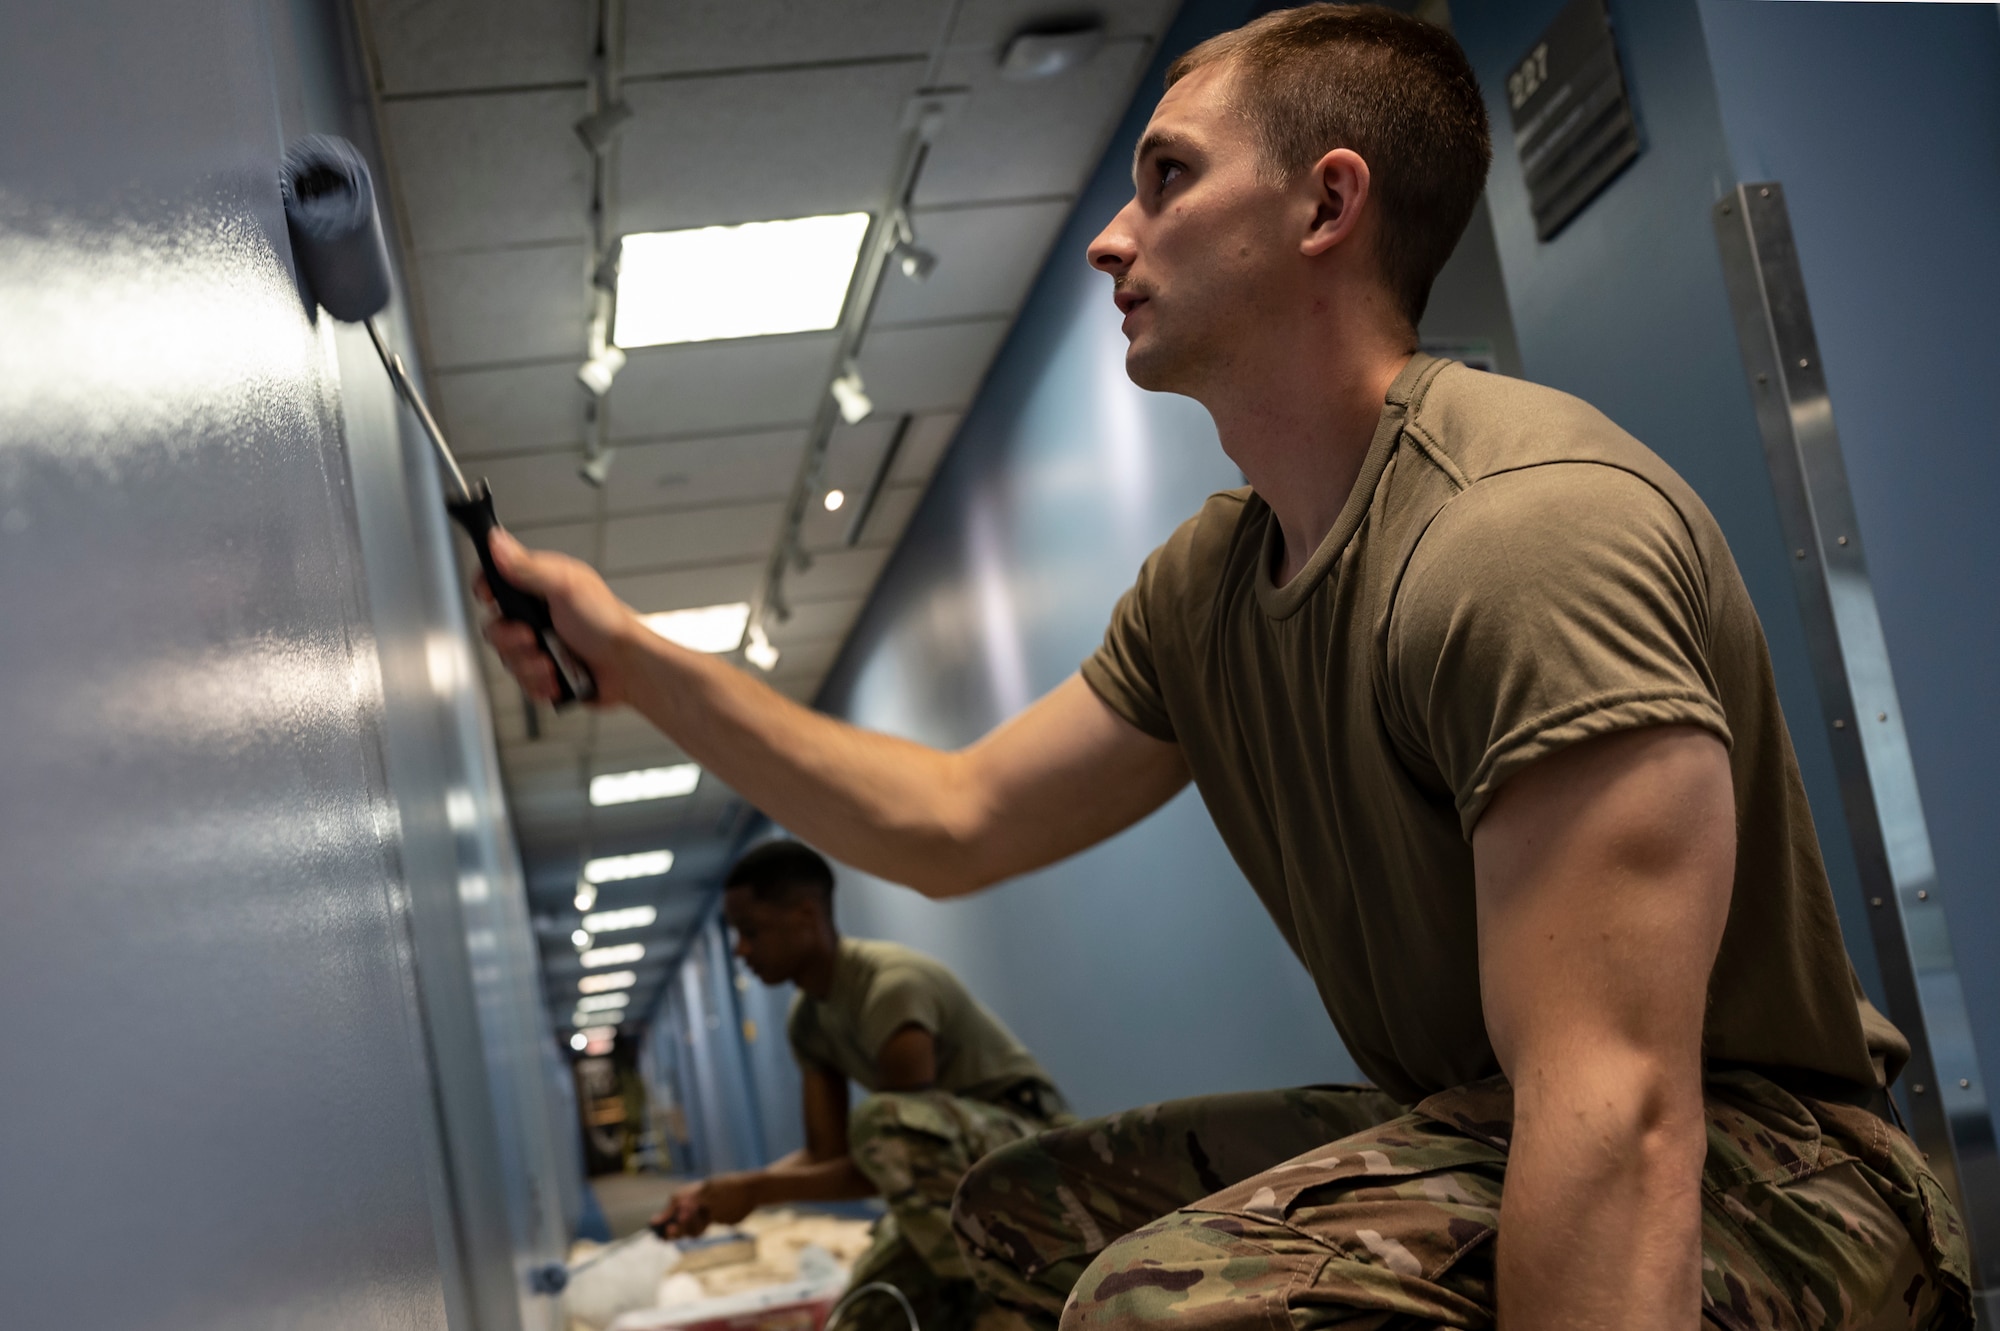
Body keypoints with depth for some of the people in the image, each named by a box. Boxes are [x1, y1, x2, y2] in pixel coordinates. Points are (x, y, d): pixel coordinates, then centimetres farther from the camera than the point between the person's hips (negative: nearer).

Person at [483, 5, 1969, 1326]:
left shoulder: (1528, 523, -25)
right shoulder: (1209, 581, 7)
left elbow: (1617, 1114, -31)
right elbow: (954, 822, 13)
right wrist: (635, 655, 12)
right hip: (1470, 1135, 9)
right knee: (1023, 1207, 18)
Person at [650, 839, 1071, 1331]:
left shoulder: (892, 986, -25)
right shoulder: (807, 1018, 4)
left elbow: (897, 1145, -28)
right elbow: (824, 1156, 4)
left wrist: (757, 1188, -25)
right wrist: (716, 1192, -11)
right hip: (948, 1169, 9)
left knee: (882, 1118, -38)